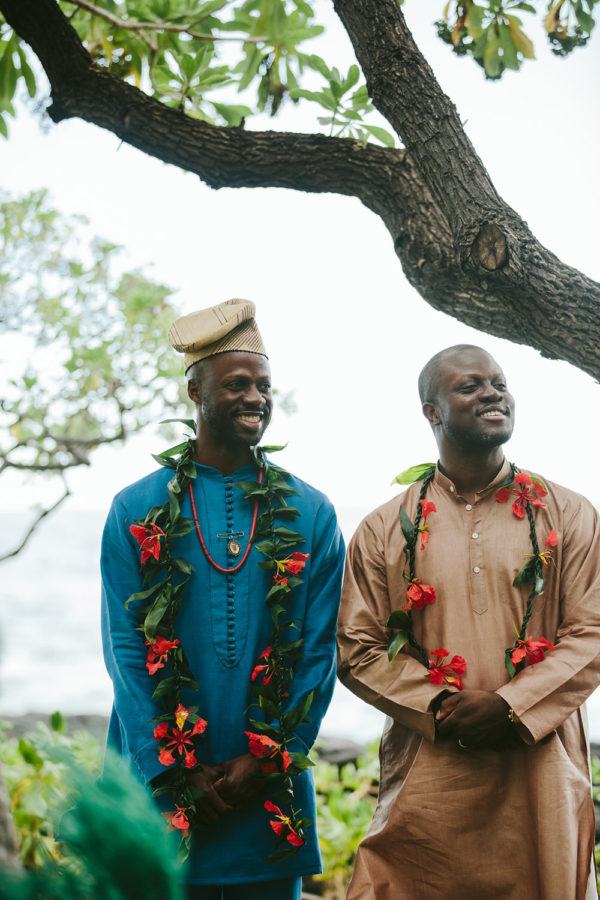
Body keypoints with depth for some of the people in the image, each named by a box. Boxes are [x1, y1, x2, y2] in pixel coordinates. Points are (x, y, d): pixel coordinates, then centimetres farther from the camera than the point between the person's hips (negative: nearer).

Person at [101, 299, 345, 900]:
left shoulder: (311, 513, 4)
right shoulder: (137, 510, 1)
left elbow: (319, 649, 1)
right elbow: (124, 648, -2)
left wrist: (266, 759, -7)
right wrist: (175, 768, -8)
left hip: (270, 795, 1)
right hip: (162, 785, -1)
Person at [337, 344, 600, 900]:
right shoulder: (385, 529, 6)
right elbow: (357, 650, 3)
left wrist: (509, 706, -12)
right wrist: (438, 707, -10)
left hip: (539, 774, 1)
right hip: (427, 776, 0)